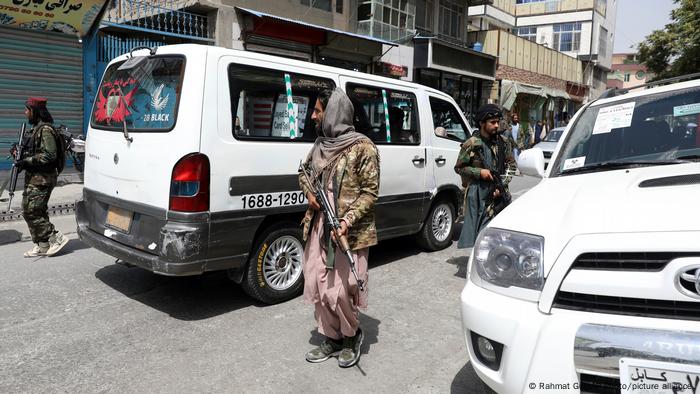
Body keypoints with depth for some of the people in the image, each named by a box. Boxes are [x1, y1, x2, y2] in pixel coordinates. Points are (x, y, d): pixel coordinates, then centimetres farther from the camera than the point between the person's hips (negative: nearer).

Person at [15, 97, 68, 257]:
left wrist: (26, 161, -20)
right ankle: (42, 245, 17)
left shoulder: (45, 130, -15)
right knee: (37, 211, 11)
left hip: (41, 179, -10)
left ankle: (56, 238, -3)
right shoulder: (37, 128, 16)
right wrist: (23, 152, 10)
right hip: (35, 177, 10)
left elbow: (49, 155, -22)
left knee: (30, 211, -9)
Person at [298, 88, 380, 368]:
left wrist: (348, 220, -22)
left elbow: (370, 191, -10)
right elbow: (304, 172, 25)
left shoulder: (362, 147, -9)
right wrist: (309, 192, 3)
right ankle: (332, 339, 29)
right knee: (317, 287, 10)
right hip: (318, 227, 7)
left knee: (340, 291, -4)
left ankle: (352, 335, 25)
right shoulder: (320, 144, 11)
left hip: (349, 232, -6)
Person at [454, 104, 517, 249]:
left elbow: (511, 165, 11)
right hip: (478, 192, -4)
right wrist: (479, 172, -13)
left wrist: (503, 184, -2)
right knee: (476, 224, -3)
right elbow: (458, 167, -1)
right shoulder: (472, 144, -6)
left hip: (498, 192, 4)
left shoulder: (503, 142, 7)